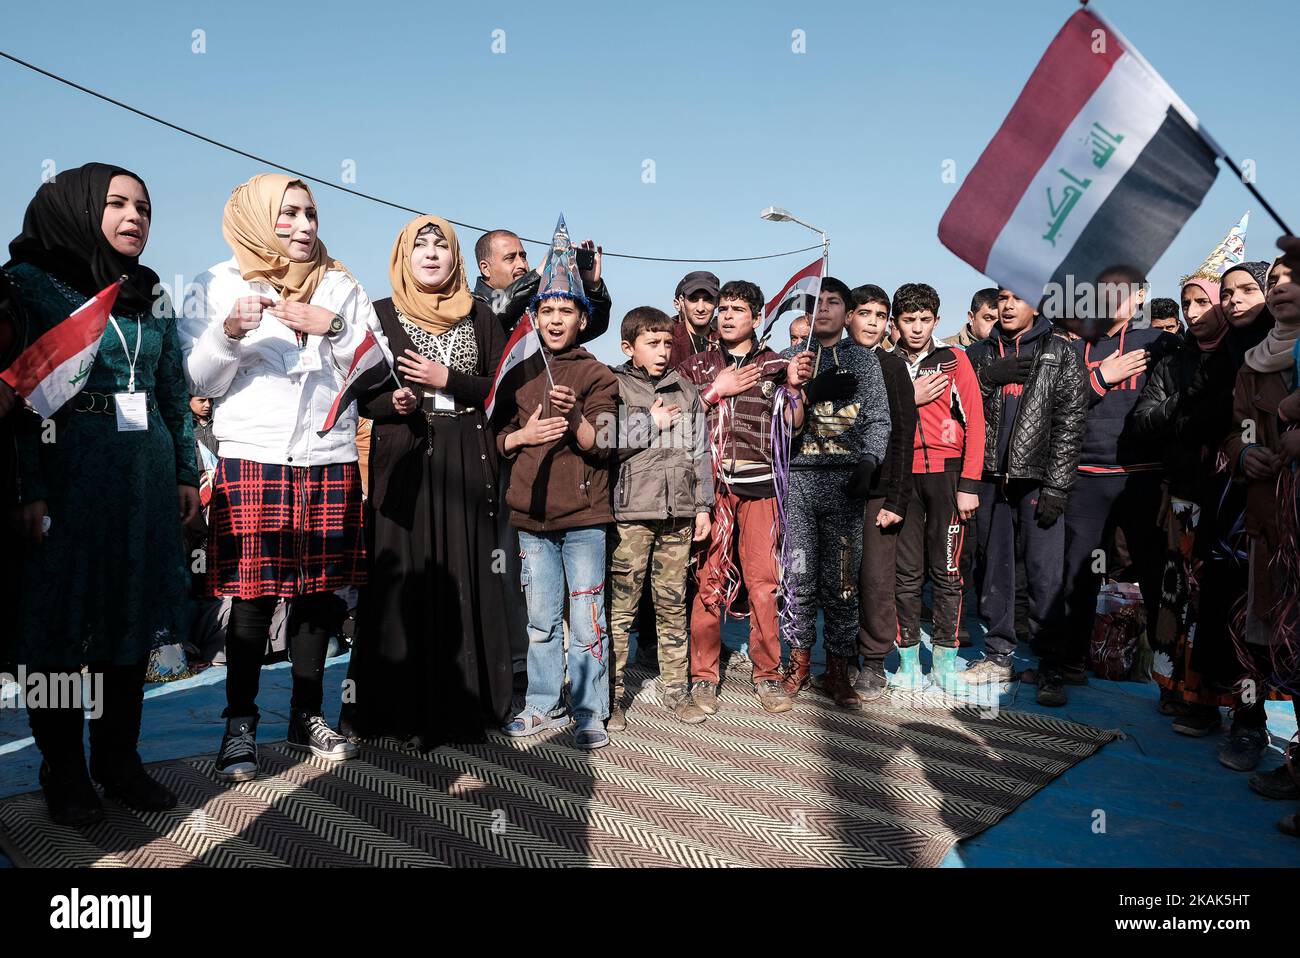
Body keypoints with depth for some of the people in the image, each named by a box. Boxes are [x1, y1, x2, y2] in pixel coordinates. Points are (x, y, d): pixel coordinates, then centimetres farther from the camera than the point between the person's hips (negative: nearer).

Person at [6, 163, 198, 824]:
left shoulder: (152, 296, 14)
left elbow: (175, 393, 15)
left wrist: (186, 472, 10)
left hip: (146, 473, 5)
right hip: (67, 470, -5)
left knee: (131, 618, 9)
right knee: (60, 619, 3)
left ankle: (119, 760, 21)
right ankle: (64, 774, 16)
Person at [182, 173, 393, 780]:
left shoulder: (341, 287, 13)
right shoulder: (217, 286, 7)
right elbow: (199, 382, 4)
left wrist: (334, 327, -7)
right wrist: (229, 332, -13)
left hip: (330, 460, 3)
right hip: (251, 457, -2)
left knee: (317, 591, 6)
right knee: (253, 594, -3)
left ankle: (307, 716, 20)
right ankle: (240, 725, 11)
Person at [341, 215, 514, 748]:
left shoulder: (480, 319, 13)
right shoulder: (380, 315, 9)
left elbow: (501, 388, 5)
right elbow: (360, 393, 4)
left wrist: (445, 379, -8)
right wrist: (392, 402, -16)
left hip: (466, 461, 1)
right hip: (402, 459, -1)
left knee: (463, 577, -1)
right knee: (401, 579, -5)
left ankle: (462, 704, 7)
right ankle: (398, 706, 4)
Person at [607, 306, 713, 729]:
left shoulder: (685, 389, 15)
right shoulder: (612, 387, 2)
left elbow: (699, 449, 17)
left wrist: (703, 505, 12)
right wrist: (650, 424, -5)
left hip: (678, 513, 4)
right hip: (630, 514, -4)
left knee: (673, 603, 9)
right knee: (620, 607, -2)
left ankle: (675, 688, 21)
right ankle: (611, 695, 8)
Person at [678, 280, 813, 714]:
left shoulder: (775, 364, 14)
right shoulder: (698, 365, 16)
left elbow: (793, 423, 8)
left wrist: (793, 385, -8)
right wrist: (717, 390, -2)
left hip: (759, 482, 0)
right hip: (709, 480, 0)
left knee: (763, 579, -2)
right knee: (708, 579, -3)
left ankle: (767, 675, 10)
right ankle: (703, 676, 7)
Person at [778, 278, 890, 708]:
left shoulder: (863, 359, 14)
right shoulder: (790, 357, 16)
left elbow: (878, 419, 5)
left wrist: (868, 462, -11)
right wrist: (810, 390, -10)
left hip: (845, 478, 0)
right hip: (799, 475, 1)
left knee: (842, 578, 0)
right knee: (800, 575, 1)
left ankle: (838, 668, 9)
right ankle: (799, 658, 16)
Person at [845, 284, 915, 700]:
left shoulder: (892, 367, 2)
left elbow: (903, 436, -3)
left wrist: (896, 499, -9)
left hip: (877, 492, -2)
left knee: (876, 580, -1)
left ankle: (874, 662, 13)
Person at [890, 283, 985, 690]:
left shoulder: (954, 360, 4)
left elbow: (974, 421, 0)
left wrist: (969, 485, -6)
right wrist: (907, 399, -8)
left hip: (946, 473, -1)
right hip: (901, 476, 1)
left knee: (947, 569, 2)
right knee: (907, 572, 4)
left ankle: (944, 659, 12)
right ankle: (908, 659, 12)